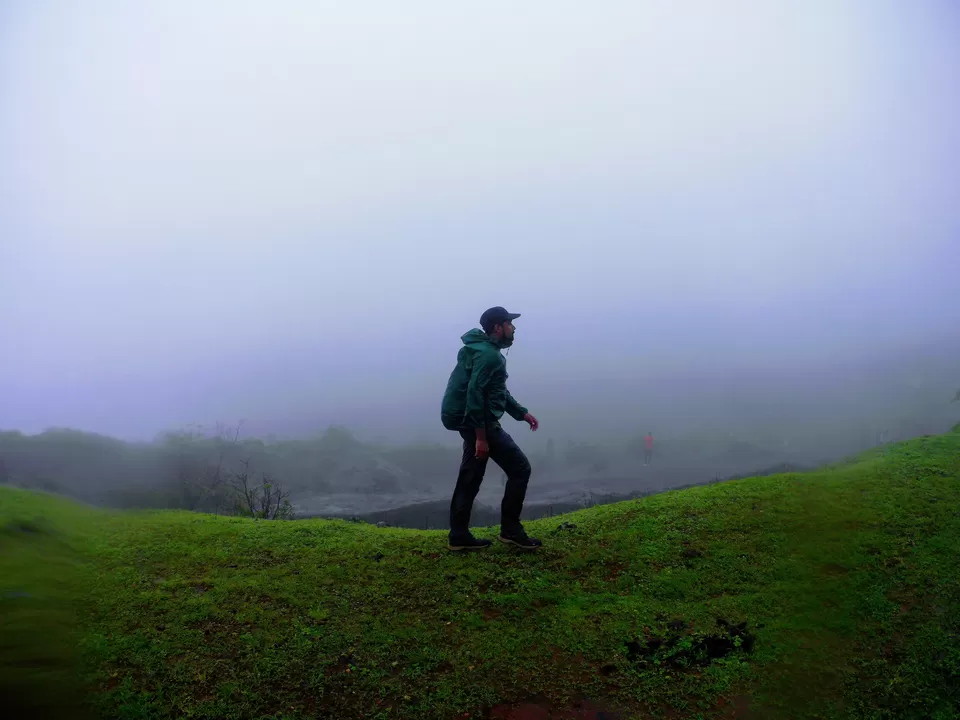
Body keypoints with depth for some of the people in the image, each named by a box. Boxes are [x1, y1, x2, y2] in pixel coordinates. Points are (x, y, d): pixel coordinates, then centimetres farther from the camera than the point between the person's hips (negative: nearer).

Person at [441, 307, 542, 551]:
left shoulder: (485, 350, 19)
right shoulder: (488, 354, -15)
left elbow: (498, 392, 26)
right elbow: (475, 394, -23)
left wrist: (522, 413, 21)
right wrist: (481, 436, -24)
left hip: (467, 420, 10)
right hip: (478, 420, -10)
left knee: (470, 478, 13)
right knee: (519, 468, -3)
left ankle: (459, 536, 18)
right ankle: (510, 530, 2)